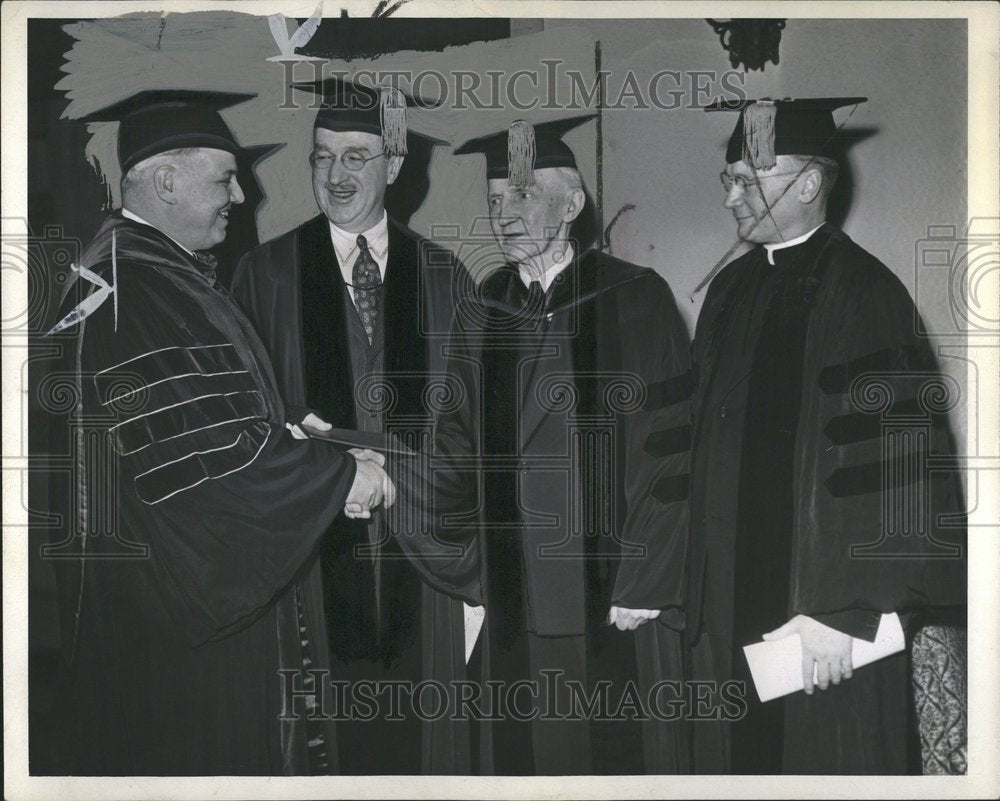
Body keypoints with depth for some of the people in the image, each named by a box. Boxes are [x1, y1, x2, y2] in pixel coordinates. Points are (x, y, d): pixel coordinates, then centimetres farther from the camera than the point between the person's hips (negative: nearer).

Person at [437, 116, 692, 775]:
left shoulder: (636, 300, -4)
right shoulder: (480, 317, 9)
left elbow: (668, 453, -8)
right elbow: (461, 441, 10)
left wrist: (641, 586, -11)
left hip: (615, 598, -3)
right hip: (514, 603, 4)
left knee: (620, 753, 4)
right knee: (523, 756, 7)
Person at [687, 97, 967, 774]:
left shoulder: (865, 295, -13)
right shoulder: (731, 291, 8)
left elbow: (892, 469, -18)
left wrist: (846, 613, -20)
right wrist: (703, 594, 10)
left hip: (827, 625, -6)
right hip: (730, 608, 6)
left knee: (826, 761, 5)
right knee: (739, 757, 14)